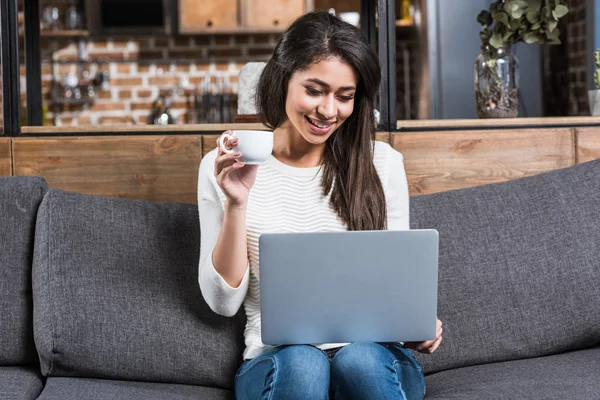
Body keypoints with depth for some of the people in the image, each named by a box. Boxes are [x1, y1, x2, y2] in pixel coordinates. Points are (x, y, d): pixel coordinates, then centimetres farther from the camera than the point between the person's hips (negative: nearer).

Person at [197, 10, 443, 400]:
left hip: (374, 354, 0)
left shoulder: (382, 163, 7)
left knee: (361, 360, -33)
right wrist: (236, 204, -11)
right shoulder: (225, 167, 4)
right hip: (276, 361, 0)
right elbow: (224, 301, 2)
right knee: (301, 362, -33)